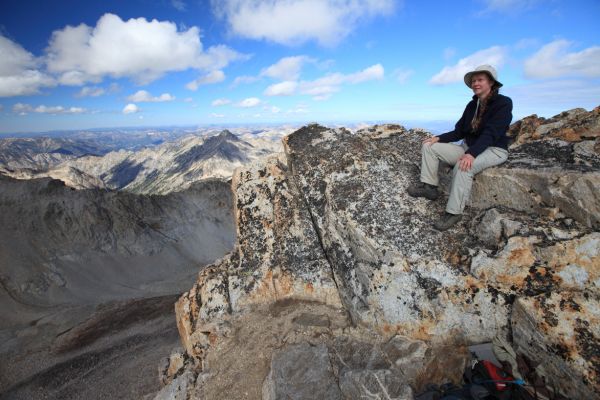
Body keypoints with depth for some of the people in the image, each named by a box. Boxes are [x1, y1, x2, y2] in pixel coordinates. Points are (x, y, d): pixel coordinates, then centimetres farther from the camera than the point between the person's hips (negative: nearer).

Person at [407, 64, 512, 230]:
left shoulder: (503, 103, -12)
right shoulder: (472, 105, 8)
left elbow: (491, 133, -25)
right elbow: (459, 131, 9)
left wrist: (471, 154, -39)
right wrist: (439, 138, -7)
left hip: (493, 150, -7)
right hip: (469, 147, 7)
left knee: (463, 166, -40)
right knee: (429, 146, -5)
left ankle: (454, 212, -31)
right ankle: (429, 186, -11)